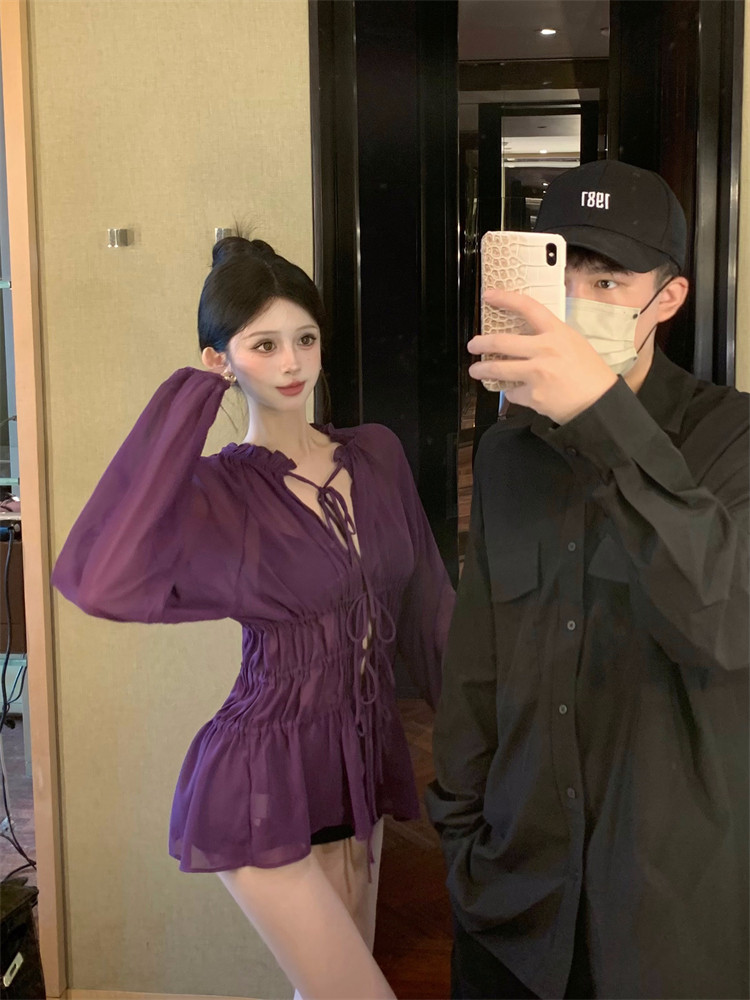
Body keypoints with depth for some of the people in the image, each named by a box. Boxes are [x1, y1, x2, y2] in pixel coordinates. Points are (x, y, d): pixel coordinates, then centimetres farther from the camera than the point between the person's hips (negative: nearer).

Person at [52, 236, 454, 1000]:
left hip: (362, 766, 6)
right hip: (262, 781, -5)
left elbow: (425, 603, 11)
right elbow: (98, 581, -33)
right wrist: (186, 401, -26)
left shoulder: (377, 455, 2)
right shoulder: (218, 492, -13)